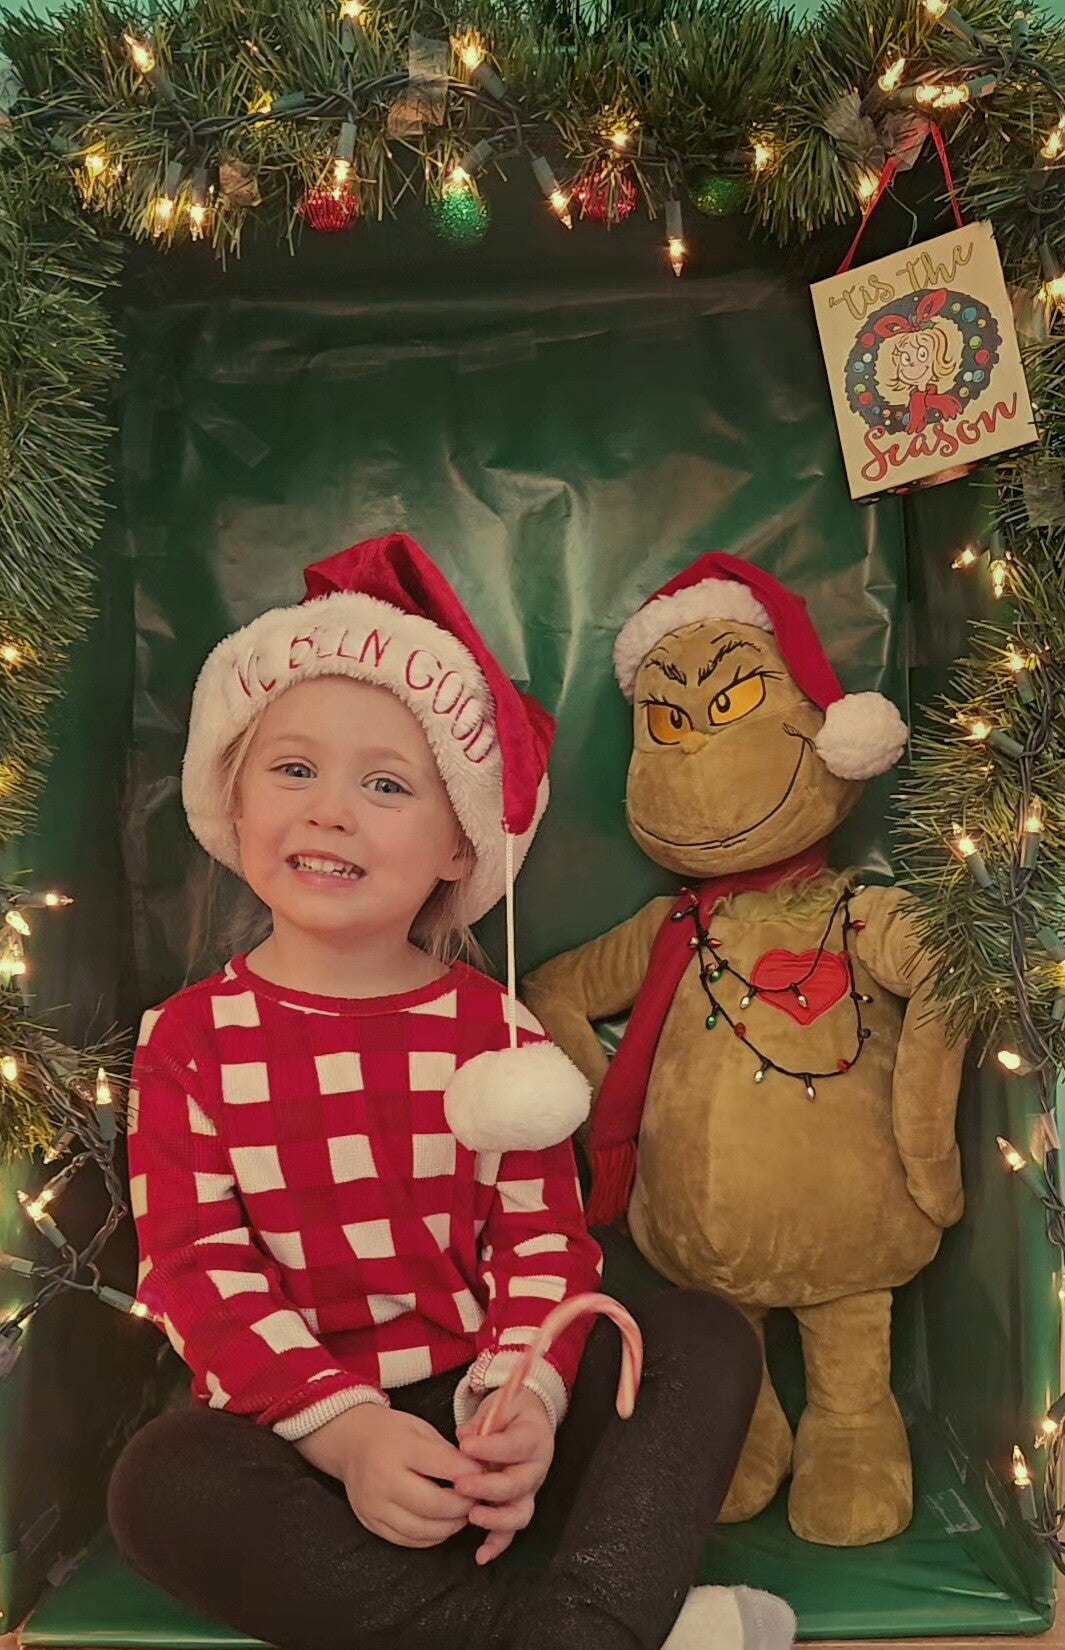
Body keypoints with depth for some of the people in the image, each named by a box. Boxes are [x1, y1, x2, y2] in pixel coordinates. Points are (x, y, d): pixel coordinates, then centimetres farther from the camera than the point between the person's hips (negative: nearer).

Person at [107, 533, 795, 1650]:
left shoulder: (492, 1027, 0)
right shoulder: (188, 1037, -3)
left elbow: (542, 1235, -4)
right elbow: (199, 1266, -10)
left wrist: (525, 1398, -24)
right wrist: (344, 1429, -23)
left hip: (481, 1406, 2)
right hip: (299, 1422, -1)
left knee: (704, 1338, -16)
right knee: (162, 1484, -33)